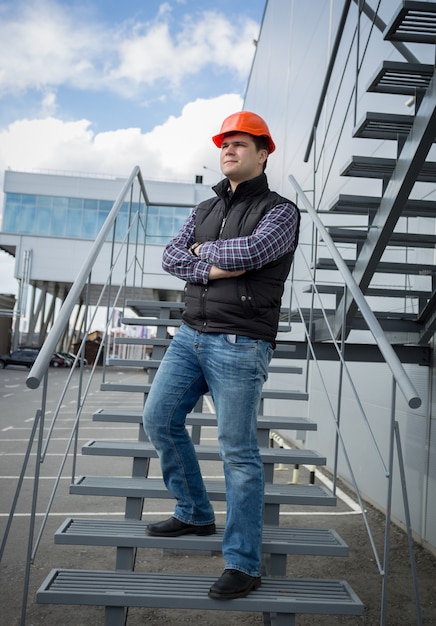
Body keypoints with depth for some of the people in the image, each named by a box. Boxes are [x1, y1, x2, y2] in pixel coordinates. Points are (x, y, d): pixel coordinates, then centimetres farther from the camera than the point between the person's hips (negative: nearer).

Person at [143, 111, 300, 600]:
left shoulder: (280, 211, -2)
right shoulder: (205, 208, 17)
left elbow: (249, 252, -20)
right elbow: (171, 257, 5)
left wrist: (202, 249, -3)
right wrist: (211, 270, -12)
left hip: (240, 344, -7)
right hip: (190, 335, 7)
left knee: (238, 451, -4)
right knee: (159, 419, 9)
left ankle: (243, 564, 9)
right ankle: (194, 514, 28)